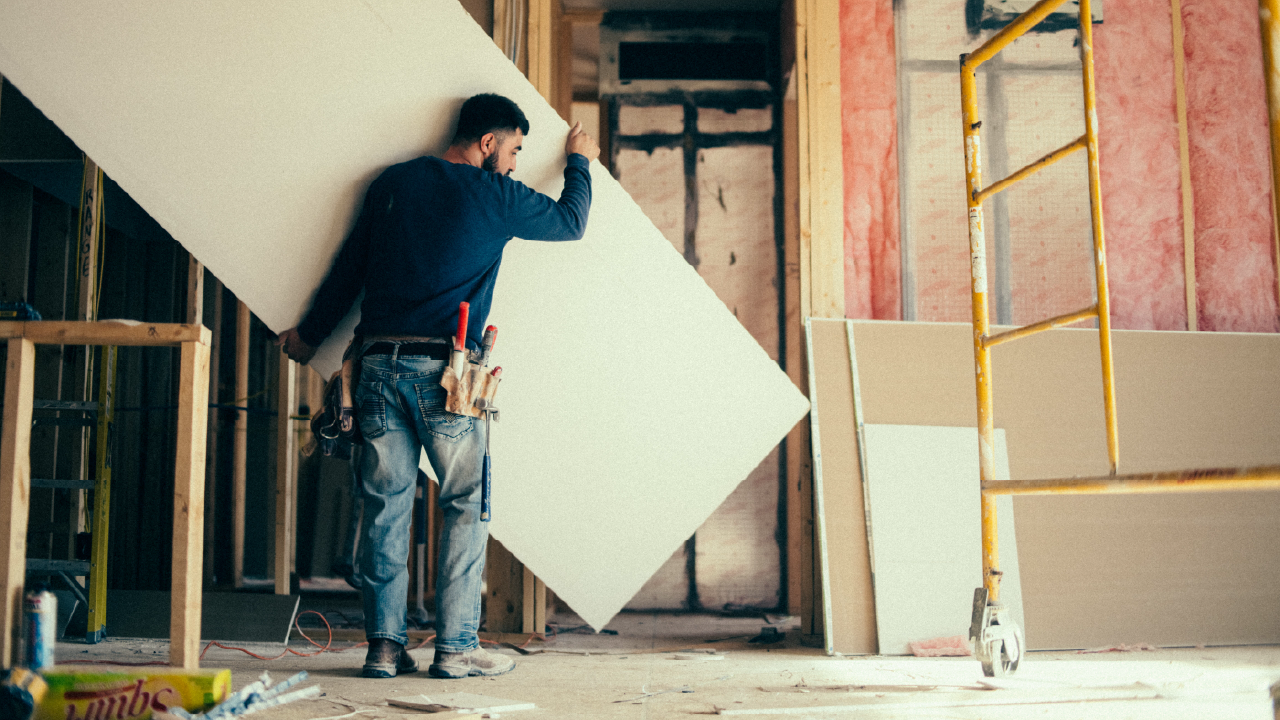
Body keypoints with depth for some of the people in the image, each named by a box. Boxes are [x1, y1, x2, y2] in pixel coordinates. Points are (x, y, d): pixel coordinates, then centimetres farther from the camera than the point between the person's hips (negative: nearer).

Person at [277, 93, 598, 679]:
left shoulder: (394, 182, 14)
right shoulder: (496, 196, 1)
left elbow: (348, 267, 17)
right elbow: (571, 222, 16)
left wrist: (310, 333, 29)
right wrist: (578, 162, 34)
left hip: (381, 364, 5)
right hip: (444, 368, -5)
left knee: (386, 505, 7)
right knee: (466, 505, 5)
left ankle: (384, 644, 11)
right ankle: (455, 647, 4)